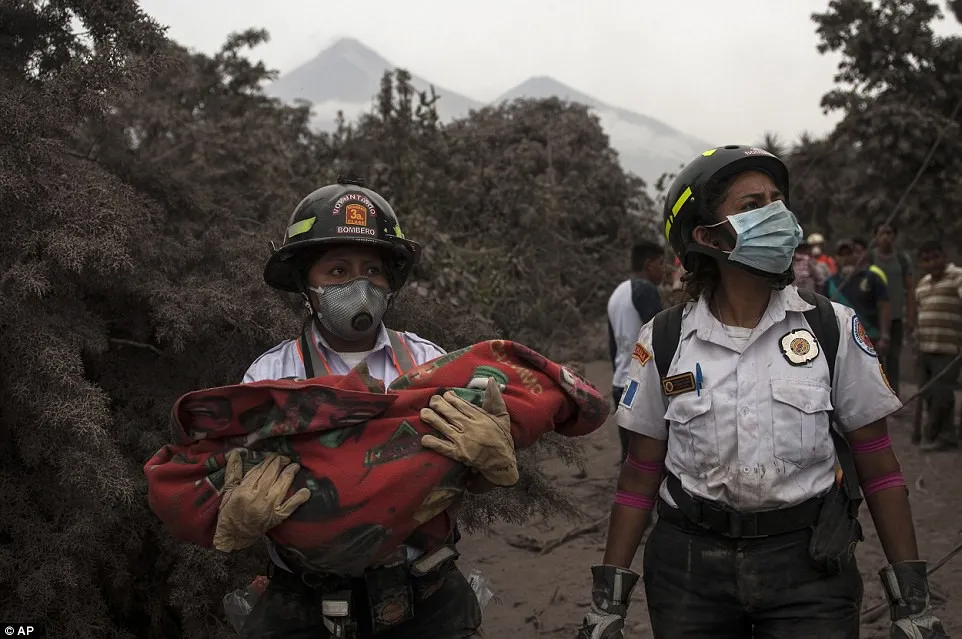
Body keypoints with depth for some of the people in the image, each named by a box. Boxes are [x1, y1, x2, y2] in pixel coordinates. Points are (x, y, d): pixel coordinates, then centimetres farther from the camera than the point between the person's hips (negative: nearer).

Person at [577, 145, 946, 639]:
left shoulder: (832, 328, -3)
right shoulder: (665, 340, -2)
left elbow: (878, 466, 0)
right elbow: (641, 474, 3)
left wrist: (912, 598, -1)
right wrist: (607, 599, 1)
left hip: (809, 565, 0)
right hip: (689, 565, 1)